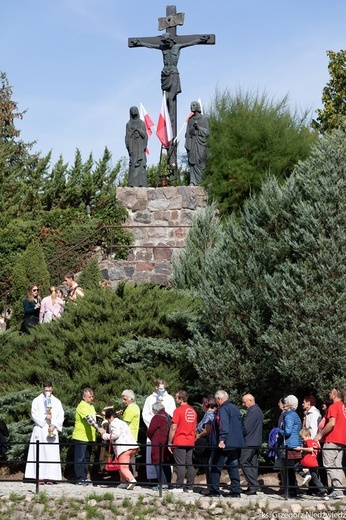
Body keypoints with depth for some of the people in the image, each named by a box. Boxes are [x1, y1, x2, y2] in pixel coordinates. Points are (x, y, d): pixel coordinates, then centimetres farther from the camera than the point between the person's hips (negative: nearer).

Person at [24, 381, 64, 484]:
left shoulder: (57, 402, 13)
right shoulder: (37, 401, 7)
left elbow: (61, 416, 7)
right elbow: (34, 414, -2)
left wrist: (54, 425, -9)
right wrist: (45, 417, -16)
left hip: (52, 430, 2)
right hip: (40, 430, -2)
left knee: (52, 453, -4)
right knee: (40, 452, -6)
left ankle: (50, 477, -5)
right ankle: (40, 476, -7)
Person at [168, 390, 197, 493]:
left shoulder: (178, 410, -10)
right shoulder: (193, 411, 11)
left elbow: (173, 428, -11)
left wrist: (169, 443, -6)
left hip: (179, 442, -6)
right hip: (190, 442, 6)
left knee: (180, 465, -5)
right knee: (190, 465, 7)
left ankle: (179, 487, -5)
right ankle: (190, 487, 8)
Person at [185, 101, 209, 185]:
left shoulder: (203, 118, 2)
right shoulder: (190, 119, 13)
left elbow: (207, 132, -1)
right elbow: (187, 132, 13)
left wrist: (198, 127, -13)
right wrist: (187, 144, 3)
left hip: (200, 142, -3)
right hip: (191, 142, 3)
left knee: (200, 162, -4)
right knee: (192, 162, -4)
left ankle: (200, 181, 3)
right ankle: (193, 181, -7)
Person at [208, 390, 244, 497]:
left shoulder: (223, 409, -12)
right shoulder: (235, 408, 16)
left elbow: (224, 426, -25)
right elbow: (240, 426, 22)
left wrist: (222, 440, -31)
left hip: (224, 445, -8)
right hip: (236, 444, 8)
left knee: (215, 468, 1)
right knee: (233, 467, 10)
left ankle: (214, 490, 2)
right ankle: (236, 491, 7)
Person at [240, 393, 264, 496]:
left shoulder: (252, 411, -15)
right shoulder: (259, 411, 17)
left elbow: (246, 428, -18)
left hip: (249, 442, -10)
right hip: (257, 442, 10)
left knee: (244, 463, -8)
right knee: (253, 464, 10)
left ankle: (253, 485, -13)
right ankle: (253, 487, 10)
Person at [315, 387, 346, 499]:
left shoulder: (333, 407, -10)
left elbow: (331, 423, -20)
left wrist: (320, 434, -12)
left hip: (332, 440, -8)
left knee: (329, 465, -7)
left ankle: (337, 490, -14)